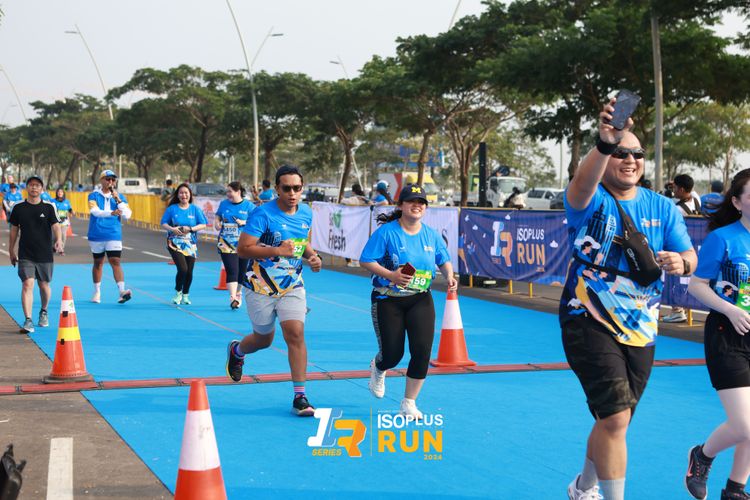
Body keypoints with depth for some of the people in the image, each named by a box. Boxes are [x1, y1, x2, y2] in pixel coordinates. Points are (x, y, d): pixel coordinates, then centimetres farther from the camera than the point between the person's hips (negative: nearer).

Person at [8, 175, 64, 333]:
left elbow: (55, 226, -10)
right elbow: (14, 229, 12)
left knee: (44, 285, 12)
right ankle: (28, 320, -16)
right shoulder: (19, 208, 4)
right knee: (28, 284, -14)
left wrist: (59, 241, -28)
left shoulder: (48, 208, 1)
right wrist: (11, 250, 15)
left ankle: (43, 312, 39)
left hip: (45, 254, 1)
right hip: (25, 255, -1)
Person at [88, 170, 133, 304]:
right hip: (96, 235, 0)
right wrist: (111, 213, -35)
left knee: (115, 262, -12)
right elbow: (95, 211, -18)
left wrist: (118, 201, -13)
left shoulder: (119, 196, 7)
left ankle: (122, 291, -21)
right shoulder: (94, 195, 1)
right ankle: (97, 292, 23)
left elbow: (127, 215, -2)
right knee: (98, 263, 12)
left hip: (114, 235, 0)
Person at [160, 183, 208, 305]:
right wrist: (172, 229, -16)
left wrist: (190, 229, -14)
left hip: (190, 244, 2)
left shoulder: (195, 209, 4)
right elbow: (163, 223, 4)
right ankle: (178, 292, 9)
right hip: (175, 243, -2)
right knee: (182, 269, -17)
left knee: (189, 272, 4)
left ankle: (185, 295, 26)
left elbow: (203, 225, 2)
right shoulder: (172, 209, 2)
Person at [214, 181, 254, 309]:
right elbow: (217, 217, 17)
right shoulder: (224, 204, 8)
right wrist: (217, 224, -5)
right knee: (231, 270, -12)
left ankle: (238, 294, 29)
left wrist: (244, 222, -17)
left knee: (242, 270, 9)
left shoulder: (248, 205, -1)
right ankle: (232, 297, -18)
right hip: (226, 243, 0)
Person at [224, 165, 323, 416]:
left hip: (292, 286, 4)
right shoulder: (263, 214, -18)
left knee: (296, 334, -12)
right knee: (264, 339, 11)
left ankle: (300, 396, -6)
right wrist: (277, 250, -31)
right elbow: (243, 249, -21)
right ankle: (236, 350, 47)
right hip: (261, 287, -4)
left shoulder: (306, 213, 2)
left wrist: (313, 256, -2)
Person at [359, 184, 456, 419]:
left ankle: (409, 404, 7)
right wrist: (390, 275, -25)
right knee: (392, 354, 0)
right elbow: (365, 260, -12)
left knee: (422, 350, -12)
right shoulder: (386, 232, -10)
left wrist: (449, 276, -6)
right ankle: (378, 368, 42)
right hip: (388, 300, -3)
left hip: (420, 300, 3)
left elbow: (444, 261, 16)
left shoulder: (431, 235, 5)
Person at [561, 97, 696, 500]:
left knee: (612, 422, 18)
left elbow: (689, 257, 1)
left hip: (640, 331, 5)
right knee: (615, 417, -19)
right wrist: (605, 143, -54)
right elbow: (581, 185, -35)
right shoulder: (591, 200, -11)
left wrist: (680, 263, -24)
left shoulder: (663, 208, 4)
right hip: (589, 324, -5)